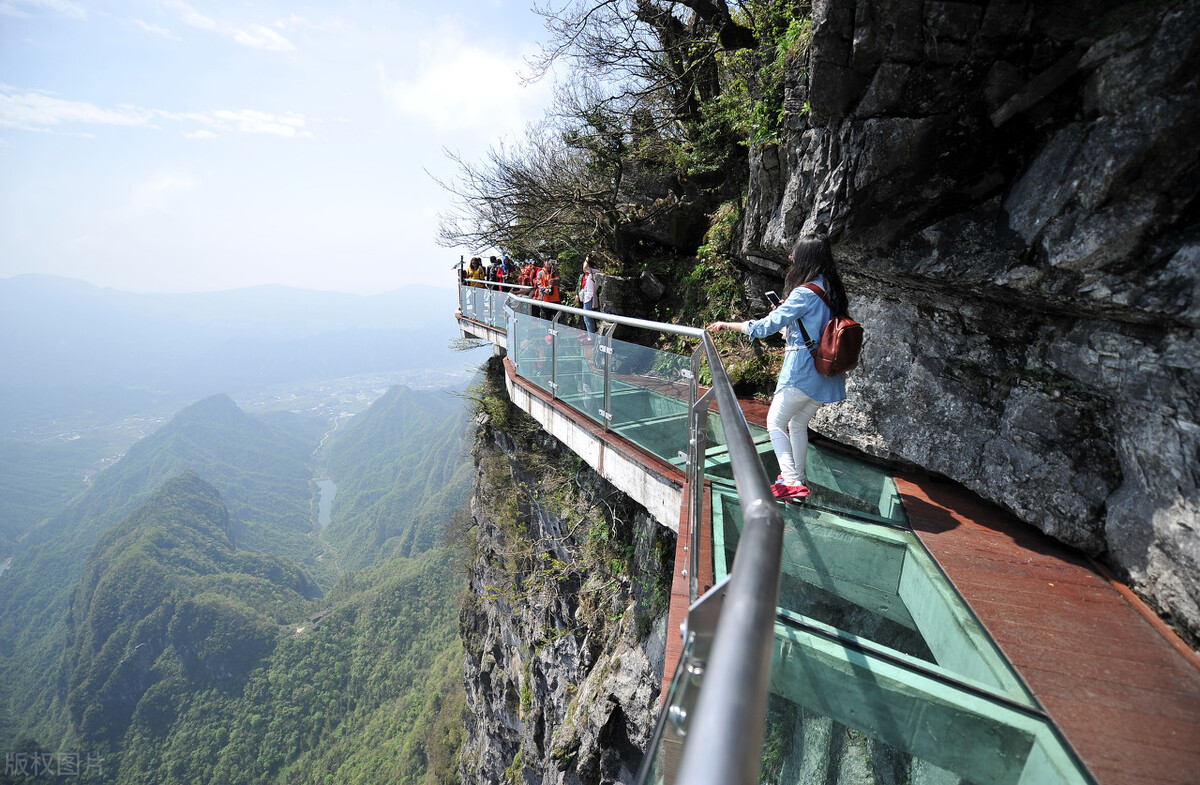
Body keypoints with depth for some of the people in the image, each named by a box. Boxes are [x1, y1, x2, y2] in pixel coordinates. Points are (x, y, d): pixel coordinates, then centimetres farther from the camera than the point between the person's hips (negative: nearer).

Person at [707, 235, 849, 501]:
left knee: (776, 422, 3)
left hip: (802, 372, -8)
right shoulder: (833, 290, 9)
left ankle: (790, 481, -5)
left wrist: (727, 325, -7)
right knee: (798, 424, 21)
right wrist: (786, 313, 11)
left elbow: (766, 326, -17)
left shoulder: (804, 293, -16)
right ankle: (798, 478, 30)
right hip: (828, 375, 8)